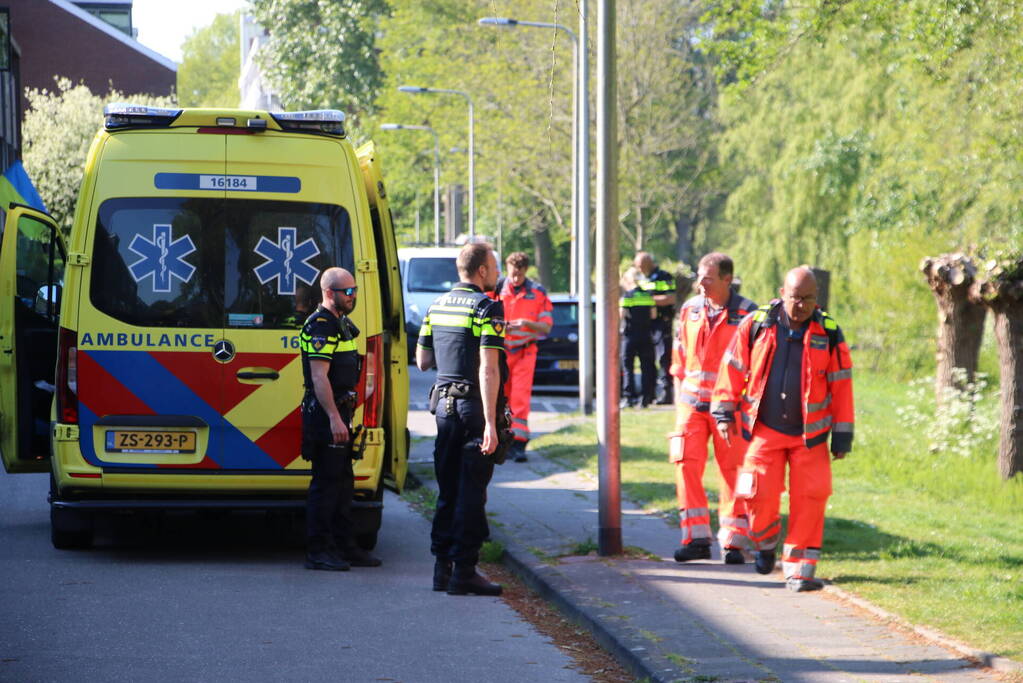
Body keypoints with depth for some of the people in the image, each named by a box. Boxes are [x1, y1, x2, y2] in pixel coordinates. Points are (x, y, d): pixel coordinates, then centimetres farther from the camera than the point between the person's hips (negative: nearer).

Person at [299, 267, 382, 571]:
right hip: (325, 413, -10)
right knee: (326, 481, -8)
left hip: (339, 412, 10)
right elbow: (319, 377, -22)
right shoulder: (320, 326, -15)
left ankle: (344, 546, 20)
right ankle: (318, 550, -5)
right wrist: (334, 418, -26)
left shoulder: (340, 324, 18)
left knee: (342, 480, 14)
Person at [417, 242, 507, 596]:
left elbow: (422, 361, 15)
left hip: (444, 403, 7)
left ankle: (443, 566, 16)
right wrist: (490, 423, -22)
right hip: (474, 406, -7)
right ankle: (463, 570, -4)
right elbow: (488, 369, -19)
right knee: (471, 491, -4)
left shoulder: (438, 305, 11)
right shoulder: (487, 308, -12)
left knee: (447, 488, 14)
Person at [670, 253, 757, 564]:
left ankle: (733, 541, 7)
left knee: (732, 471, -1)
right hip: (692, 402, 3)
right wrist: (679, 400, 13)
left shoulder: (746, 314, -3)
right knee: (686, 464, -7)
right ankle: (696, 538, -2)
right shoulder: (690, 310, 9)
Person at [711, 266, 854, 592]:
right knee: (759, 493, -8)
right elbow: (733, 368, 6)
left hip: (809, 434, 0)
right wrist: (725, 412, 2)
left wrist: (842, 436, 2)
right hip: (765, 429, 0)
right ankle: (766, 541, 24)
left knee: (809, 498, -8)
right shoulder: (756, 325, -1)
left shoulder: (829, 334, 0)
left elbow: (841, 386, 3)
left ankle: (799, 568, 0)